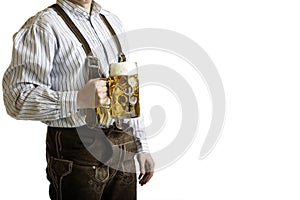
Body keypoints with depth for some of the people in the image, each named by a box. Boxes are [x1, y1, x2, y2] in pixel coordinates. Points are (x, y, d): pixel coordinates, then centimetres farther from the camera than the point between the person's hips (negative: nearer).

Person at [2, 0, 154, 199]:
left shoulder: (112, 21, 13)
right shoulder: (43, 26, -10)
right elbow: (17, 98, -18)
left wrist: (141, 145, 15)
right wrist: (79, 100, -29)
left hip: (123, 146, 6)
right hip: (77, 153, -6)